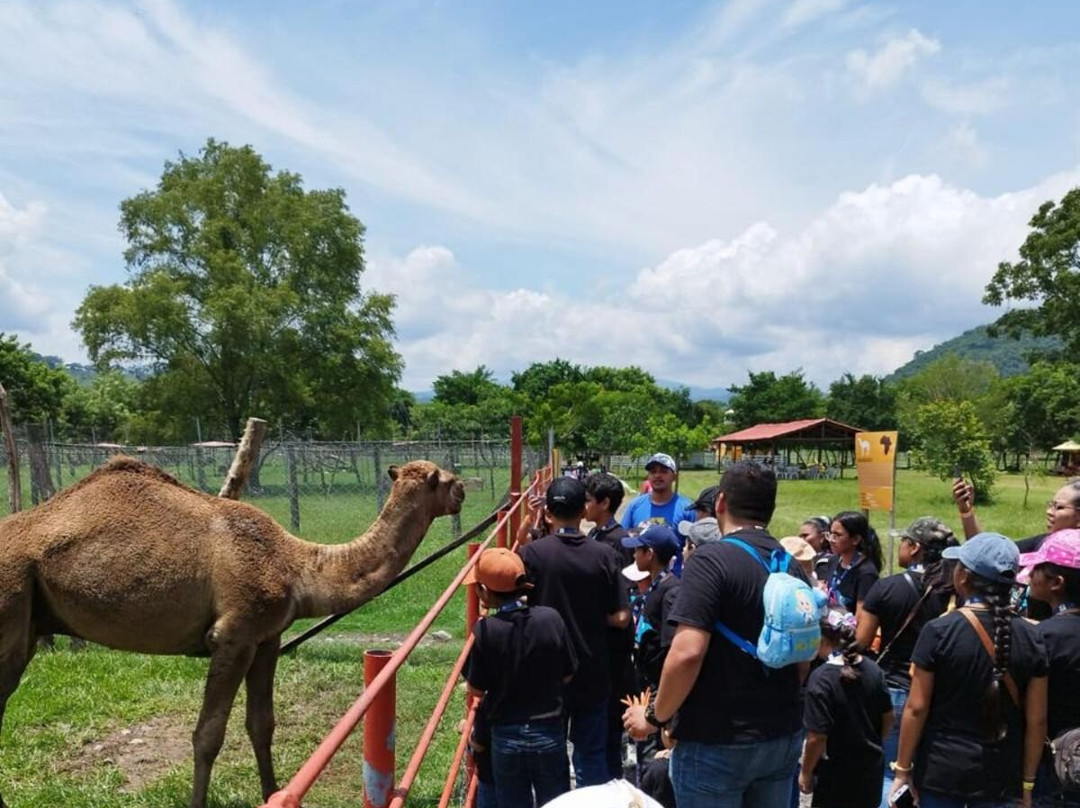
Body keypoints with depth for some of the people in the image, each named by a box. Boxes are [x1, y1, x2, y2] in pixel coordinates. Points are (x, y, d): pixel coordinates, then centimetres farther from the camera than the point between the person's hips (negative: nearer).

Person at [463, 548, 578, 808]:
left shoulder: (484, 630, -19)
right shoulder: (551, 618, -14)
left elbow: (476, 689, -9)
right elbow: (567, 675, -2)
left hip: (506, 736, -1)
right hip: (549, 732, 1)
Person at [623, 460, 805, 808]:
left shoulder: (711, 559, -17)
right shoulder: (792, 566, 5)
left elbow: (688, 652, -25)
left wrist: (655, 716, -11)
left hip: (718, 740, -6)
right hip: (783, 735, 7)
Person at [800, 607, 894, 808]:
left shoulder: (821, 678, -24)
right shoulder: (873, 670, -5)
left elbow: (817, 737, -23)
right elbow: (888, 719, 6)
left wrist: (805, 773, -9)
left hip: (837, 776, -6)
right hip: (872, 768, 6)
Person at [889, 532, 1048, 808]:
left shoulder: (939, 631, -15)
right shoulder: (1030, 637, -6)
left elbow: (916, 708, -12)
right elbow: (1037, 719, -1)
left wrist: (903, 768, -2)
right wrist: (1028, 780, 10)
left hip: (942, 768, -3)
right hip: (1000, 773, 3)